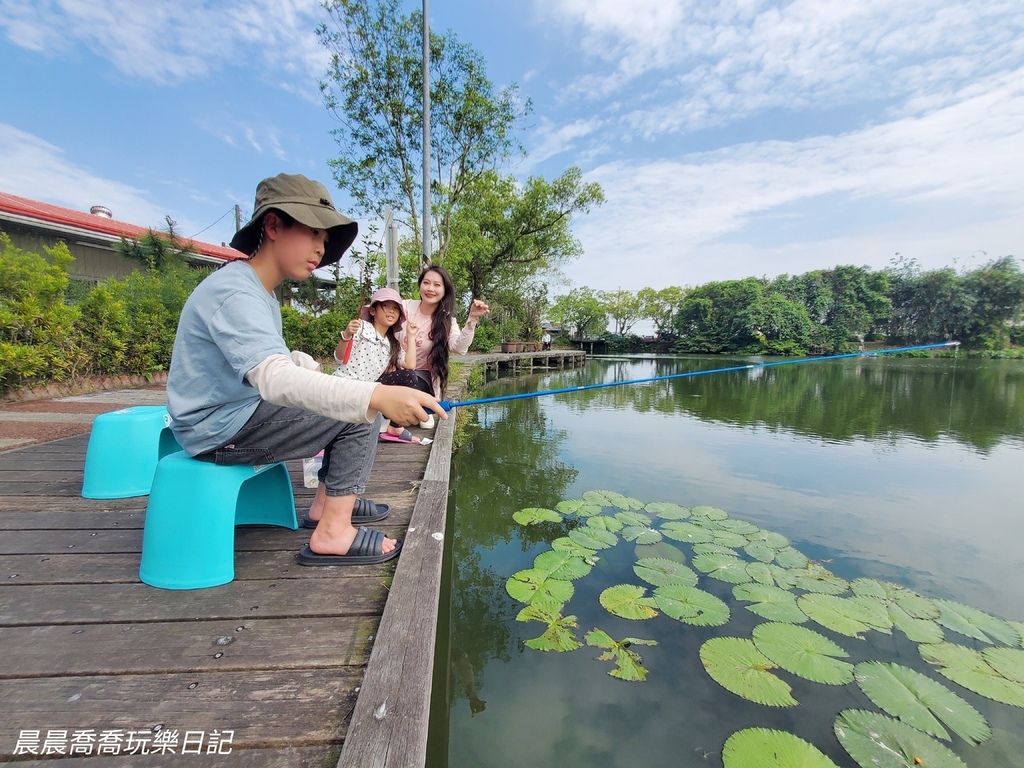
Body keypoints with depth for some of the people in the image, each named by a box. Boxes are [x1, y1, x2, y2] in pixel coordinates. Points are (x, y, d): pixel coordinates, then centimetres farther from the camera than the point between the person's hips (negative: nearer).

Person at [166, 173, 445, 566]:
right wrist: (375, 396, -54)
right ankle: (333, 533, -12)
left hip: (239, 413, 10)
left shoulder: (259, 292, 11)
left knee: (355, 405, 13)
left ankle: (327, 501, 19)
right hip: (219, 429, -10)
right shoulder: (235, 293, -24)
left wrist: (309, 366, 0)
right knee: (357, 416, -17)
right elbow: (275, 377, -41)